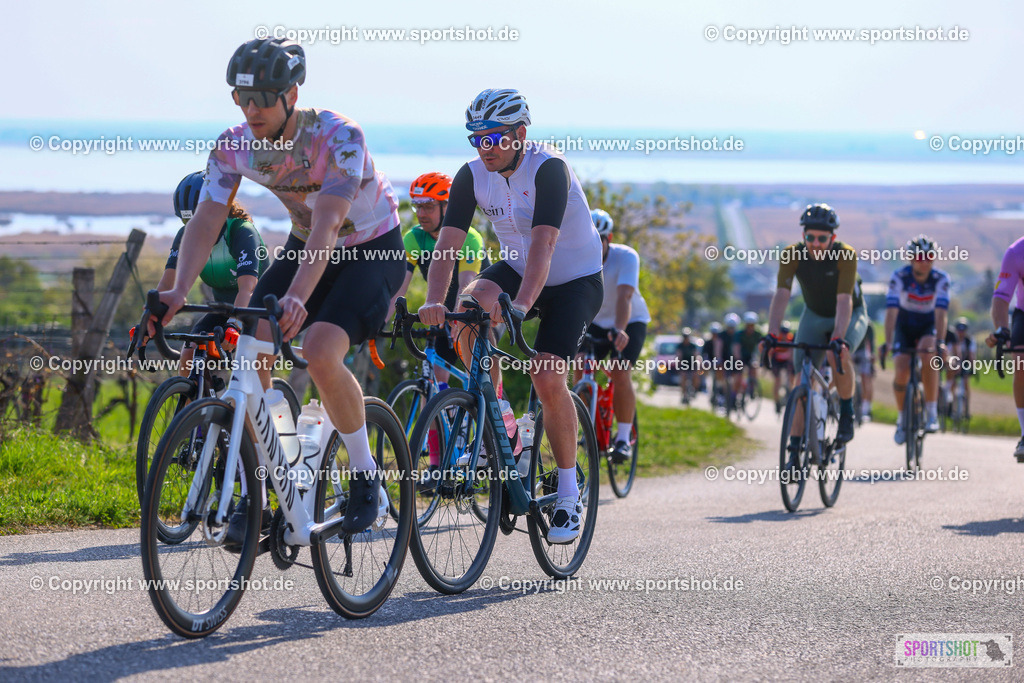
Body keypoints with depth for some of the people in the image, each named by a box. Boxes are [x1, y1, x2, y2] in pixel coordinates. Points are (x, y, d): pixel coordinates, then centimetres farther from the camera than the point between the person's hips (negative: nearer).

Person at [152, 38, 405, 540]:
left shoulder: (339, 138, -30)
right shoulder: (233, 146, -14)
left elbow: (326, 225, -40)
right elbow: (206, 221, -17)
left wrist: (297, 297, -54)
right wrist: (179, 290, -35)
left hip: (372, 250, -5)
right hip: (305, 248, 6)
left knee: (320, 353, -28)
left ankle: (366, 477, -6)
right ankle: (254, 494, -4)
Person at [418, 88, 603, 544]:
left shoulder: (548, 169, -27)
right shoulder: (472, 176, -12)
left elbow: (543, 244, -38)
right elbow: (447, 243, -20)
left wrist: (521, 305, -52)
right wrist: (434, 303, -37)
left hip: (576, 280, -5)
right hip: (516, 268, 5)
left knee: (547, 378, -21)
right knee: (472, 304, -29)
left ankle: (569, 496, -5)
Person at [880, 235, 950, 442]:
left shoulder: (941, 279, -22)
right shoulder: (899, 277, -23)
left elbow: (940, 312, -30)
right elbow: (891, 311, -31)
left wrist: (940, 341, -43)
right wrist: (887, 343, -42)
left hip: (928, 326, -1)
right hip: (905, 326, 1)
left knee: (928, 355, -33)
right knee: (901, 373, -17)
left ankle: (931, 412, -23)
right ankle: (902, 417, 9)